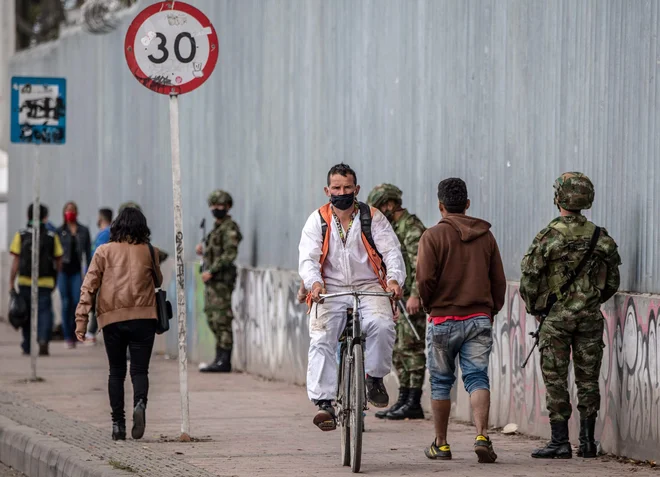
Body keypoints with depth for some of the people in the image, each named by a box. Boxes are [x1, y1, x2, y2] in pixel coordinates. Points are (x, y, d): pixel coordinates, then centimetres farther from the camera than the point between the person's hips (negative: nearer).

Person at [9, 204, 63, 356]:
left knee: (26, 314, 13)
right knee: (44, 312, -1)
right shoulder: (52, 236, 2)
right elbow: (58, 261, 8)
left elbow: (16, 261, -5)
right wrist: (55, 276, 25)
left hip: (25, 282, 1)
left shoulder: (21, 235, -1)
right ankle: (43, 339, -24)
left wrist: (11, 283, -2)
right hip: (45, 283, -1)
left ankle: (27, 347, 21)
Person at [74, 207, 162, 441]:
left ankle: (118, 422, 7)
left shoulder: (104, 251, 5)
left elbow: (89, 286, 1)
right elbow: (158, 280, 16)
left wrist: (81, 320, 0)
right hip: (143, 317, -1)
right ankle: (140, 403, -26)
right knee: (139, 369, 3)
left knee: (116, 372, 13)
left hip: (112, 319, 1)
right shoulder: (149, 252, 5)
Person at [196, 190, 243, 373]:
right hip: (212, 282, 10)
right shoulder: (217, 228, 20)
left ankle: (224, 362, -10)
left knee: (222, 320, -10)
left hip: (222, 280, -10)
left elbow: (229, 255, -20)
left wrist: (211, 271, -22)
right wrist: (203, 250, 8)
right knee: (212, 319, 11)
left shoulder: (230, 228, -11)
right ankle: (220, 359, 15)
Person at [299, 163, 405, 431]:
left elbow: (391, 251, -2)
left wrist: (394, 279, -23)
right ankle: (324, 403, -24)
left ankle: (375, 378, -6)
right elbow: (307, 258, -3)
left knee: (382, 326, -30)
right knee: (321, 339, -21)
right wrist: (314, 283, -25)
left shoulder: (372, 218, 5)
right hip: (330, 291, 0)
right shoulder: (318, 221, 6)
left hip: (369, 288, 0)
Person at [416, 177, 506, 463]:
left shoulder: (433, 236, -7)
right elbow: (499, 281, 8)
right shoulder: (485, 236, 6)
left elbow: (425, 280, -12)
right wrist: (491, 312, 20)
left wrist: (428, 304, 7)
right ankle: (482, 436, -20)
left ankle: (441, 445, 16)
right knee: (477, 378, -1)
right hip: (479, 319, 2)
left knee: (441, 382, 10)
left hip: (444, 319, -2)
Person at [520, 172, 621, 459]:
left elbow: (529, 280, -9)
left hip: (556, 317, -3)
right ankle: (587, 441, 9)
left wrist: (535, 309, 7)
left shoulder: (548, 237, -10)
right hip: (590, 317, 3)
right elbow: (612, 282, 8)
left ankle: (560, 442, -1)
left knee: (556, 381, 1)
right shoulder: (600, 237, 2)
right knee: (588, 379, 8)